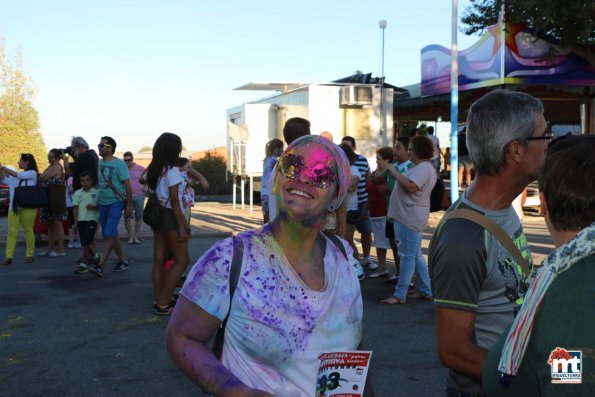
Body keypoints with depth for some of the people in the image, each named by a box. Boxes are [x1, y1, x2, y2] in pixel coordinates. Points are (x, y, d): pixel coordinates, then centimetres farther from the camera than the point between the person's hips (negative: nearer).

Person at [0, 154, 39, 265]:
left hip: (28, 207, -6)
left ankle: (29, 255, 10)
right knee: (11, 232, 0)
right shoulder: (19, 175, 18)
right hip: (14, 207, 6)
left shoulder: (32, 173, -1)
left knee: (28, 231, 1)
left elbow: (17, 175, -11)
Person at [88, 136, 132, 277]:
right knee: (112, 235, 13)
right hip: (102, 203, 7)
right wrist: (95, 200, 10)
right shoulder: (99, 163, 9)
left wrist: (129, 205, -14)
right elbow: (98, 182, 16)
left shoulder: (119, 164, -10)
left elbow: (127, 185, -11)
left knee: (109, 235, -12)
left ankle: (100, 266, -14)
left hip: (115, 203, -7)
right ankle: (123, 261, 25)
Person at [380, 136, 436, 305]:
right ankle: (425, 291, 22)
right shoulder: (422, 167, 19)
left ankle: (399, 295, -3)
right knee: (416, 255, 15)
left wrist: (395, 172, -18)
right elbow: (407, 185, 20)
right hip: (409, 217, 11)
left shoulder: (424, 167, -16)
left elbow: (410, 187, -29)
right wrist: (395, 174, 8)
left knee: (407, 256, -7)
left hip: (410, 218, -11)